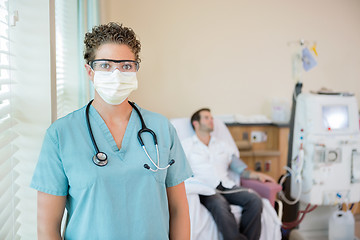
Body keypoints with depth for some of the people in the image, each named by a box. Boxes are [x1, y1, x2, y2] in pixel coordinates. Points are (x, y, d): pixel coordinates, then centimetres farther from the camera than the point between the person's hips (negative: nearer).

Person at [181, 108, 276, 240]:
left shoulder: (221, 145, 27)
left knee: (255, 200, -25)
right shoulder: (187, 145, 15)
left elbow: (240, 167, 22)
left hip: (227, 186, 4)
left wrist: (257, 174, 3)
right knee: (220, 205, -38)